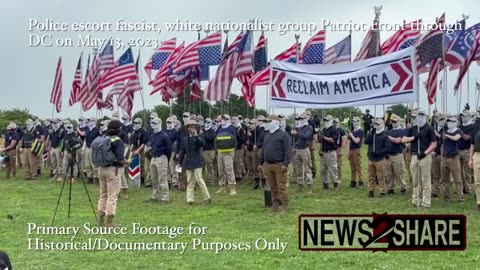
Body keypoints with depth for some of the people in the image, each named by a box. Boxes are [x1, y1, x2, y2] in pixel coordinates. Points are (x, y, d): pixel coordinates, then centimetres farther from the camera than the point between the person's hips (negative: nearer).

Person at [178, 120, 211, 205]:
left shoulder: (198, 138, -1)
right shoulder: (186, 139, 13)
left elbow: (203, 144, -24)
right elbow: (182, 152, 17)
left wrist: (196, 136, -29)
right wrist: (180, 162, 14)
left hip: (197, 162, -5)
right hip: (188, 163, 5)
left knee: (199, 179, -8)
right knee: (190, 182, 5)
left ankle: (207, 198, 1)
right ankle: (190, 200, 8)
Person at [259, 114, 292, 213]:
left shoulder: (283, 134, -6)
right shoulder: (267, 135, 17)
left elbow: (288, 150, -12)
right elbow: (263, 150, 22)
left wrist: (286, 164, -19)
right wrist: (261, 163, 18)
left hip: (279, 165, -7)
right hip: (268, 165, 7)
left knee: (282, 187, -5)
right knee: (273, 188, 11)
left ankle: (284, 207, 0)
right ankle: (275, 206, 19)